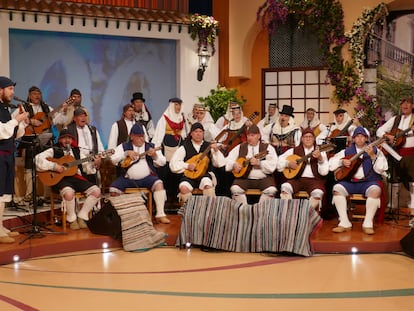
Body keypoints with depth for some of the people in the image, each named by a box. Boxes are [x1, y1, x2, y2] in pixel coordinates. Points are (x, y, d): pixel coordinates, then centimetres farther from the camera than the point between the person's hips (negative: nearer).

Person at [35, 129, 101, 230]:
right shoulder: (54, 151, 6)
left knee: (96, 191, -15)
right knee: (69, 193, -38)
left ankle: (82, 216, 0)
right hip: (60, 179, -5)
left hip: (76, 177, 5)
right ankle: (72, 219, -9)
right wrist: (54, 166, -16)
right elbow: (38, 159, -9)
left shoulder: (76, 151, 21)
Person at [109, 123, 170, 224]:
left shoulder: (151, 147, 11)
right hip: (128, 178, 0)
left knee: (159, 184, -29)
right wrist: (126, 153, -12)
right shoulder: (124, 146, 9)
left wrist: (155, 156, -14)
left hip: (147, 178, 0)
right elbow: (113, 160, -1)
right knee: (113, 189, -22)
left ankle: (160, 214, -28)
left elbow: (163, 162, 6)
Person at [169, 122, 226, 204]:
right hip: (189, 176, 0)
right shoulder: (185, 148, 10)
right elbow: (173, 164, 3)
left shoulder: (209, 147, 11)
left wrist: (216, 151, -15)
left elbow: (220, 164, 1)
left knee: (208, 185, -34)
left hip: (204, 175, 0)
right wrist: (187, 166, -11)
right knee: (183, 187, -31)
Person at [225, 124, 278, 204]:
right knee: (235, 189, -27)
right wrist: (234, 165, -7)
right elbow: (228, 159, 14)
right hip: (244, 177, 2)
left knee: (271, 190, -30)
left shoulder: (267, 148, 7)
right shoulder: (240, 147, 16)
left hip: (263, 178, -1)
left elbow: (272, 165, -5)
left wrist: (258, 163, -19)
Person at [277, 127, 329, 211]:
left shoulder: (320, 152, 10)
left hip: (314, 180, -1)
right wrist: (288, 163, -6)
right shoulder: (294, 150, 15)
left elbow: (324, 172, -2)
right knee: (285, 187, -30)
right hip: (297, 178, 2)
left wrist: (320, 158, -18)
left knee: (318, 193, -34)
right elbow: (279, 161, 13)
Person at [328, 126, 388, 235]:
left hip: (369, 182, -2)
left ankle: (368, 224, -27)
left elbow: (381, 170, -4)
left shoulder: (375, 150, 8)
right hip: (350, 181, 2)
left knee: (375, 190, -34)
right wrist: (342, 162, -4)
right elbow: (331, 164, 15)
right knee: (337, 188, -26)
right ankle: (344, 223, -23)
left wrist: (373, 156, -18)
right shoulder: (347, 151, 14)